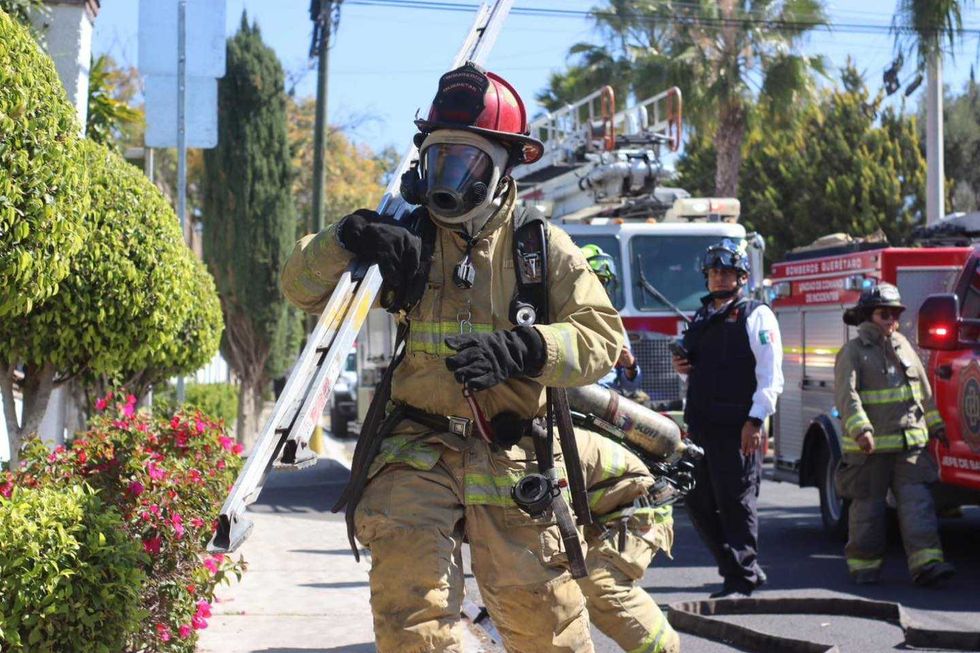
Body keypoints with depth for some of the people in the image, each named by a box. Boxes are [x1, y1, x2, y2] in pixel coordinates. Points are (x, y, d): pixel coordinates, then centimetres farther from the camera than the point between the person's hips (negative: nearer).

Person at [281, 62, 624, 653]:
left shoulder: (542, 246, 6)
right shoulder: (404, 237, 10)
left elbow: (603, 335, -3)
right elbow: (303, 287, 8)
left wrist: (521, 350, -21)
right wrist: (349, 239, -13)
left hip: (510, 463, 0)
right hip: (417, 451, 1)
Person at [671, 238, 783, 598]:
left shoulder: (756, 316, -2)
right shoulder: (700, 318, 20)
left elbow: (770, 375, -9)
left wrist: (756, 420, -17)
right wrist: (683, 366, 8)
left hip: (738, 429, -7)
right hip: (701, 426, 7)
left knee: (736, 501, -5)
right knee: (699, 502, 8)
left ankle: (742, 580, 2)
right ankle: (740, 568, 21)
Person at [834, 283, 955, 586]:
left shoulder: (903, 345, 15)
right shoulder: (853, 351, -4)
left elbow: (923, 388, 23)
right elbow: (846, 394, -17)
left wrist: (935, 424, 24)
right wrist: (860, 429, -30)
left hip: (910, 444, 5)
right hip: (870, 447, -5)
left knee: (917, 502, -6)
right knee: (867, 507, 4)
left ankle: (926, 563, -12)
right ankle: (864, 565, 15)